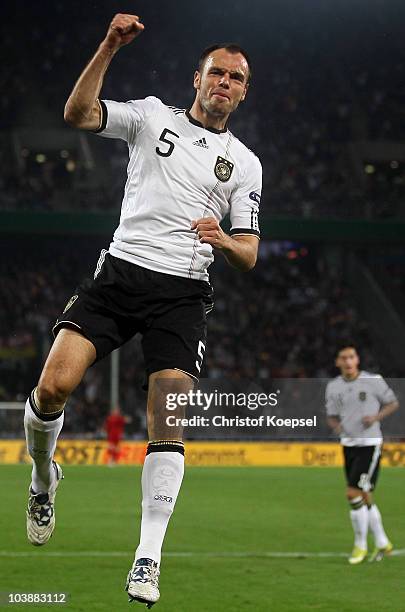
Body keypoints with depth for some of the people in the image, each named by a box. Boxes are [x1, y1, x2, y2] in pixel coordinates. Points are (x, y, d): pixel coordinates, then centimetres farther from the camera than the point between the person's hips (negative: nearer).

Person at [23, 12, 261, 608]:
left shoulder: (245, 164, 14)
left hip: (183, 293, 1)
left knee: (168, 424, -12)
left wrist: (224, 241, -13)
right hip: (121, 270, -1)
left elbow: (249, 255, 11)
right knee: (54, 385, -17)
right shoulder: (153, 116, 11)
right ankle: (43, 481, 13)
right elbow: (77, 113, -4)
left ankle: (148, 557, -8)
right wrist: (109, 48, -16)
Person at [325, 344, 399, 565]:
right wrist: (336, 425, -10)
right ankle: (382, 543, 24)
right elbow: (332, 416, 14)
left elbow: (393, 403, 2)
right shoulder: (333, 387, 4)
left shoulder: (373, 381, -9)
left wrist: (376, 417, -15)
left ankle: (360, 545, 2)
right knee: (363, 497, 10)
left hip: (370, 444, -5)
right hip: (348, 445, 5)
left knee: (354, 494, -13)